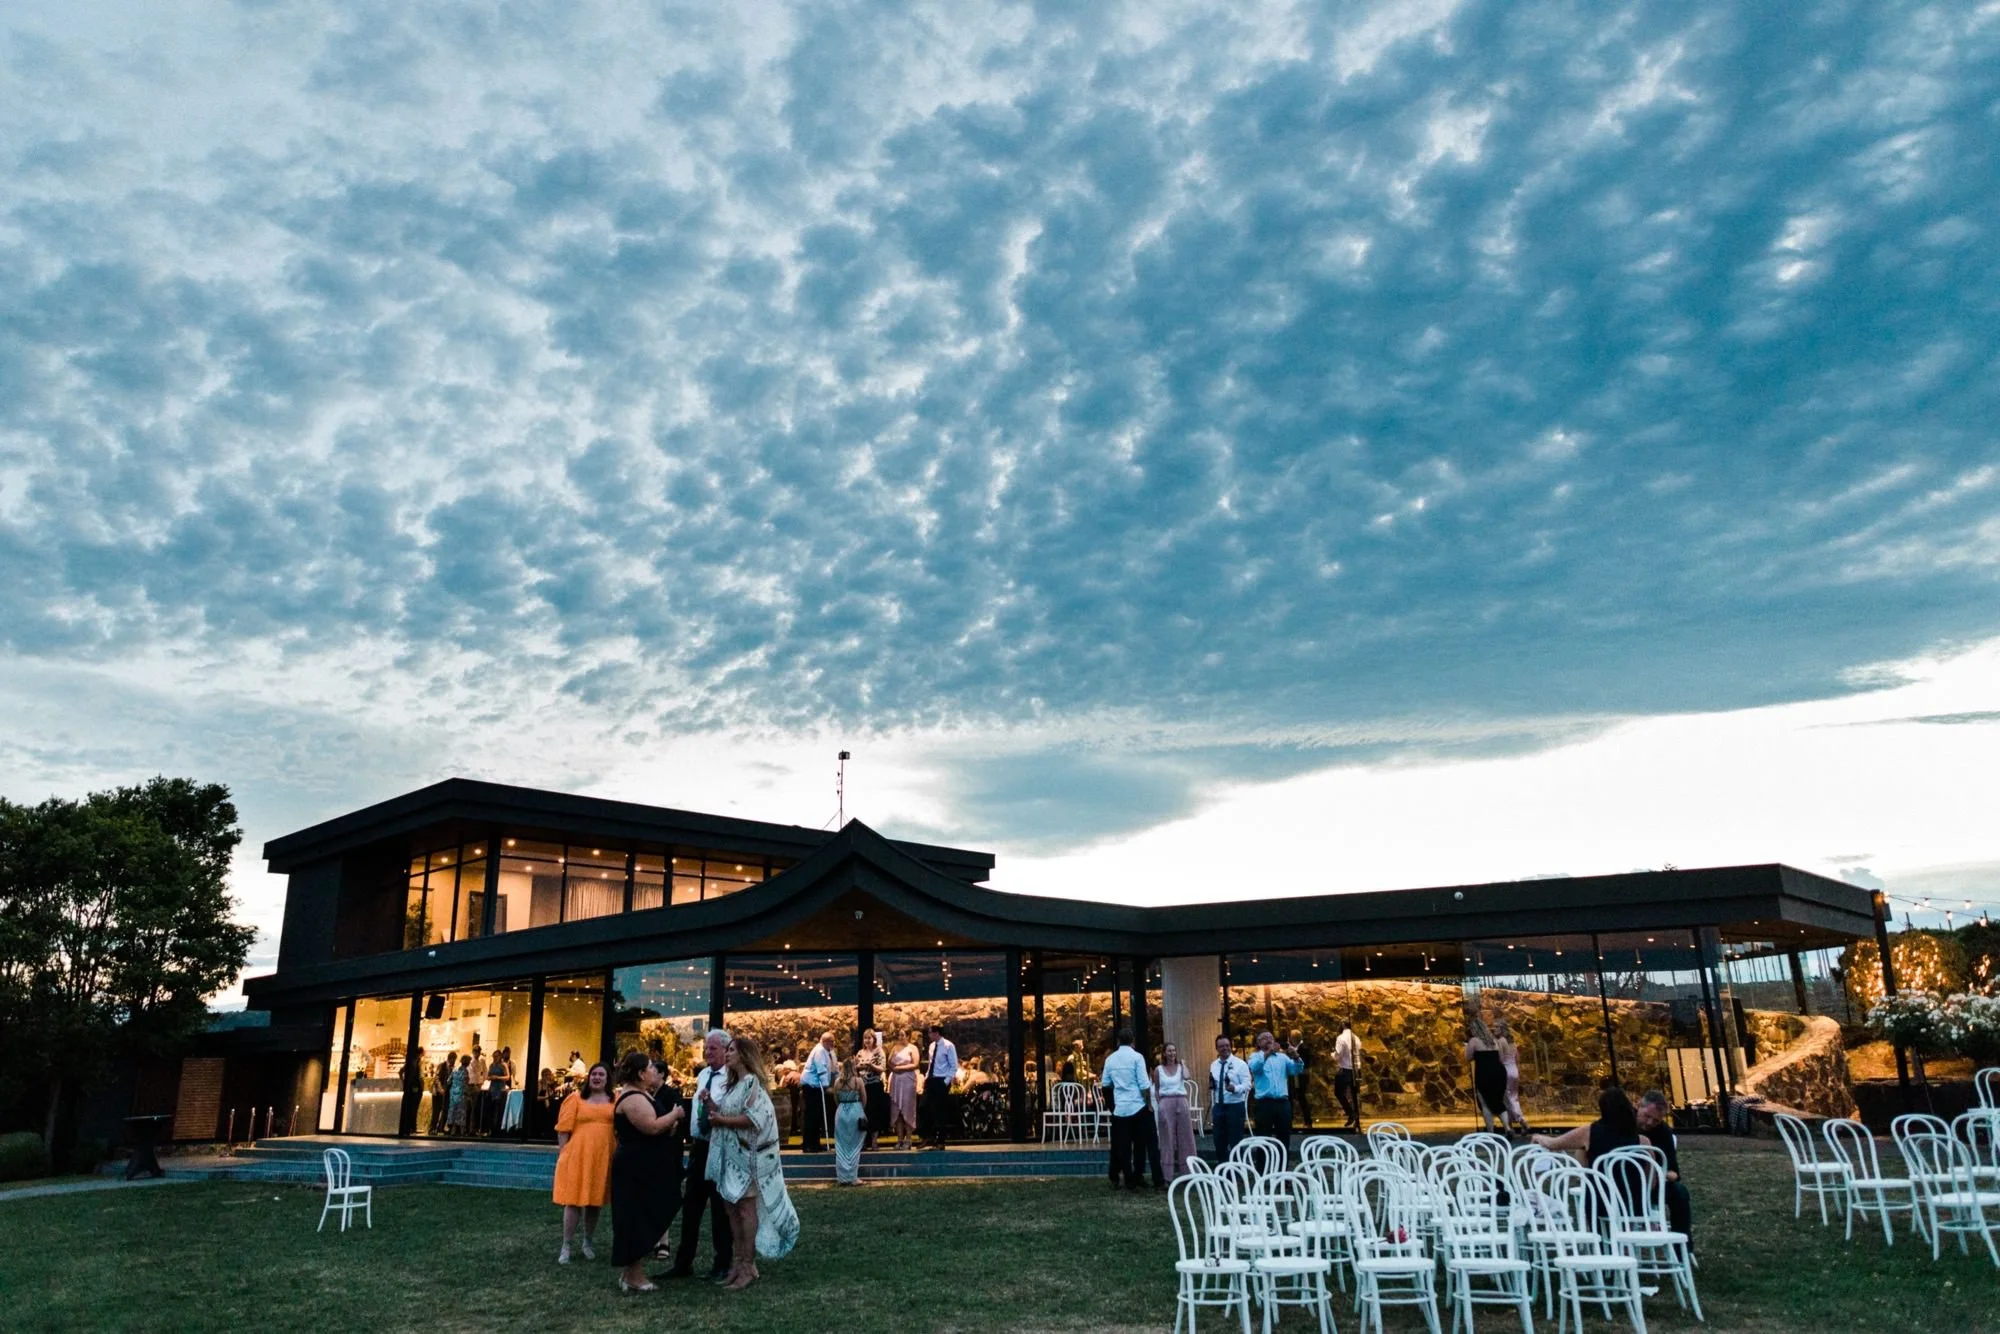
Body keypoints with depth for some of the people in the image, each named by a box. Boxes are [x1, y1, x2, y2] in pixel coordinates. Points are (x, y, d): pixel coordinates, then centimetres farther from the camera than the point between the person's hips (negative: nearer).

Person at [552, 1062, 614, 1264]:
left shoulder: (614, 1102, 8)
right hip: (577, 1155, -3)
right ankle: (566, 1247, 4)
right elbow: (564, 1129, -2)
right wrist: (562, 1153, -7)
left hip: (603, 1157, 3)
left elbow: (620, 1131, 12)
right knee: (574, 1201, -3)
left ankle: (588, 1242, 26)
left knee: (595, 1201, 11)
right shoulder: (576, 1098, -1)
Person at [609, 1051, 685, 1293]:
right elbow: (652, 1127, -29)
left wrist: (670, 1124, 7)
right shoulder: (633, 1098, -19)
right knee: (638, 1220, -5)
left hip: (642, 1168, 11)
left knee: (642, 1220, 14)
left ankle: (631, 1272, 21)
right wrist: (675, 1114, -15)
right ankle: (634, 1277, 2)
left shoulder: (639, 1095, 15)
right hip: (637, 1169, -11)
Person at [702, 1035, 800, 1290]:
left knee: (746, 1209, -5)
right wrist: (710, 1102, -2)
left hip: (747, 1155, -9)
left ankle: (749, 1267, -1)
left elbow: (752, 1119, -20)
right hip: (730, 1154, 9)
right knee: (733, 1209, 9)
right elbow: (722, 1114, 14)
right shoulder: (731, 1084, 16)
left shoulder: (752, 1082, -12)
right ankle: (741, 1263, 15)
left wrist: (722, 1120, -15)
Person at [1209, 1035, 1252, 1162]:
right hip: (1219, 1106, 5)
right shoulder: (1214, 1065, 10)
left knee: (1236, 1142, 1)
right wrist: (1211, 1086, -6)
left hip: (1235, 1106, -5)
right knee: (1219, 1141, 11)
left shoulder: (1240, 1064, -7)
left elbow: (1247, 1085, -14)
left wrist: (1235, 1088, -32)